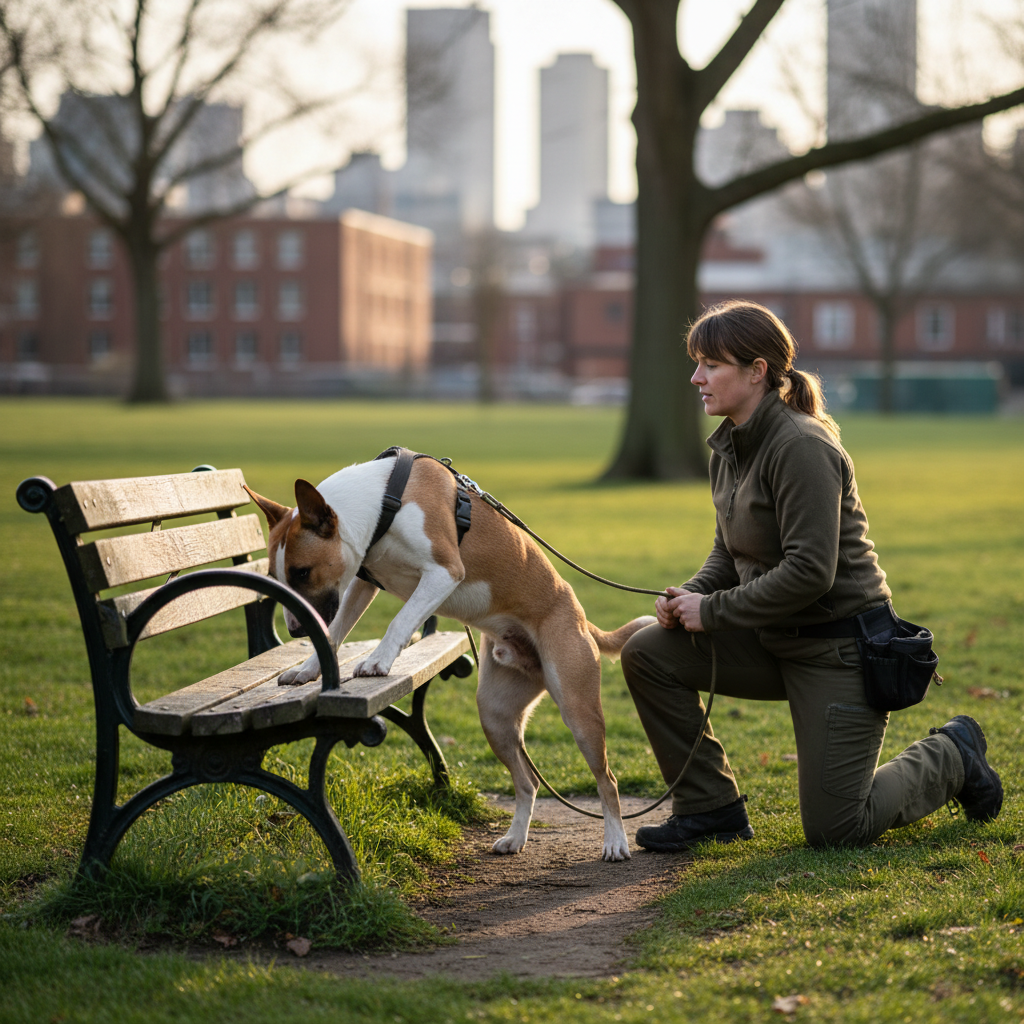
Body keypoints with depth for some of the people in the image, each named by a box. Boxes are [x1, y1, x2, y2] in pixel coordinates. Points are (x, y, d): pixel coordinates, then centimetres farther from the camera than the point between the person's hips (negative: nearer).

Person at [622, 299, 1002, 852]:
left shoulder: (802, 449, -22)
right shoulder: (728, 448, 6)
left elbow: (809, 572, -28)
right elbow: (729, 551, 15)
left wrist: (713, 610, -21)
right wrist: (689, 596, -5)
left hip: (840, 649, -8)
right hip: (775, 641, 8)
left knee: (835, 831, -4)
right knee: (647, 653, -8)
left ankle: (949, 756, 23)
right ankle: (711, 807, 5)